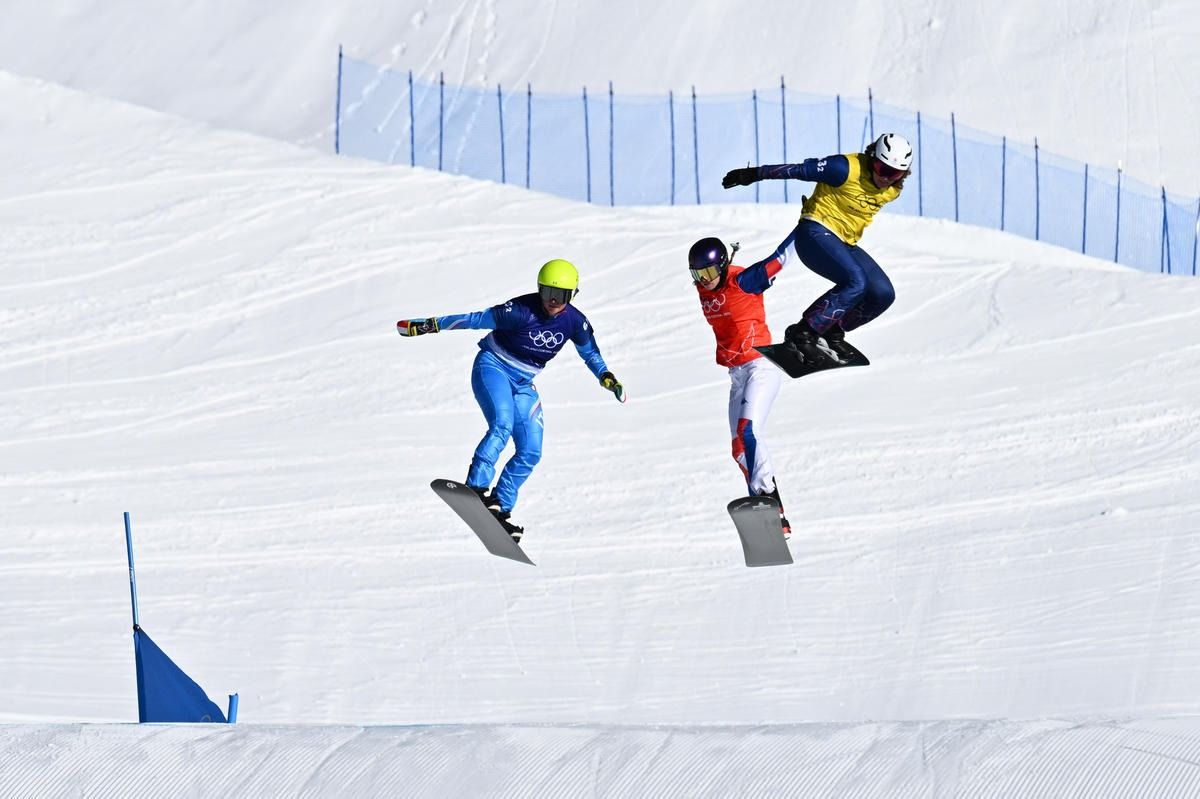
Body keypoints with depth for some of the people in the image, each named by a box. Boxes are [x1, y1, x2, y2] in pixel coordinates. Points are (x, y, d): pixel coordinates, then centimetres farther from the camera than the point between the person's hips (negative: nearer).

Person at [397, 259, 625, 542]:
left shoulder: (576, 322, -10)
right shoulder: (521, 311, -24)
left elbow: (590, 353, 9)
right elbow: (477, 319, -19)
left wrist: (607, 378, -6)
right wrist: (429, 325, -20)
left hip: (523, 384, 6)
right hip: (493, 368, -6)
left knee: (530, 453, -2)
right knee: (502, 425, -32)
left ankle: (500, 509, 7)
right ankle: (476, 488, -39)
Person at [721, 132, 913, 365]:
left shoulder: (893, 190, 2)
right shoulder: (847, 169, -20)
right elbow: (799, 170, -15)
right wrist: (753, 174, -12)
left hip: (844, 244, 8)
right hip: (816, 234, -8)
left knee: (883, 294, -6)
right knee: (856, 282, -29)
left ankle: (832, 332, 11)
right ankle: (802, 334, -22)